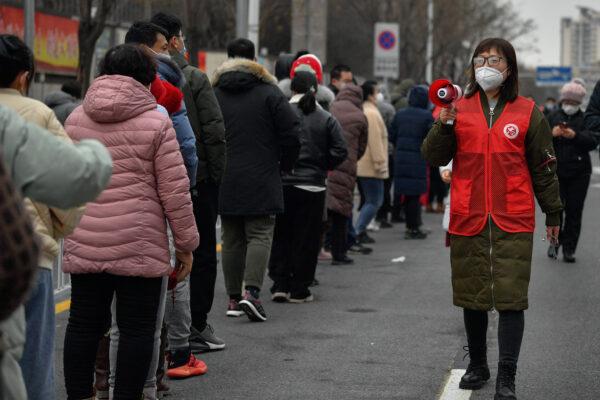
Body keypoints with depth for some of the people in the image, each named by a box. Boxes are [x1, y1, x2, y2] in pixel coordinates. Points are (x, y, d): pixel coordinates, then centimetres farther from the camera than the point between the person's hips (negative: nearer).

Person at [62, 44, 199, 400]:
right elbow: (175, 190, -6)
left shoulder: (76, 119, 8)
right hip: (139, 246, -4)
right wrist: (186, 244, 2)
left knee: (83, 325, 11)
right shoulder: (156, 122, -5)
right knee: (136, 330, 4)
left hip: (84, 244, 4)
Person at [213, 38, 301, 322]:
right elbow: (292, 134, -6)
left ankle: (234, 298, 11)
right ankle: (252, 291, -17)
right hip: (261, 181, -3)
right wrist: (284, 165, 9)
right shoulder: (269, 93, -3)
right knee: (260, 235, -1)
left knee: (232, 239, 10)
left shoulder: (214, 95, 5)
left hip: (225, 182, 3)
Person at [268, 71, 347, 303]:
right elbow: (340, 152, -5)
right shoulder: (327, 119, -1)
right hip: (313, 186, 0)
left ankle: (280, 284, 7)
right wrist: (320, 167, 9)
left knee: (280, 236, 12)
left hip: (281, 185, 0)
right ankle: (299, 290, 8)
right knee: (306, 239, 7)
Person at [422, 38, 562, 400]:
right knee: (472, 296, 12)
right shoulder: (460, 109, 7)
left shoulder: (528, 113, 4)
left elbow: (543, 167, 10)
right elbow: (434, 158, 2)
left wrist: (553, 212, 12)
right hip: (468, 219, 2)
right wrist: (445, 125, -15)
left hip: (513, 221, -2)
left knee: (511, 298, -7)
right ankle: (477, 366, 29)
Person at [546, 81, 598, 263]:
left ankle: (569, 248, 3)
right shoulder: (553, 117, 10)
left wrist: (575, 135, -22)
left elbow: (593, 142, -7)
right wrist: (552, 134, -15)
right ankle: (555, 241, 19)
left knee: (574, 210, -2)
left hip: (579, 173, -1)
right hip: (556, 171, 1)